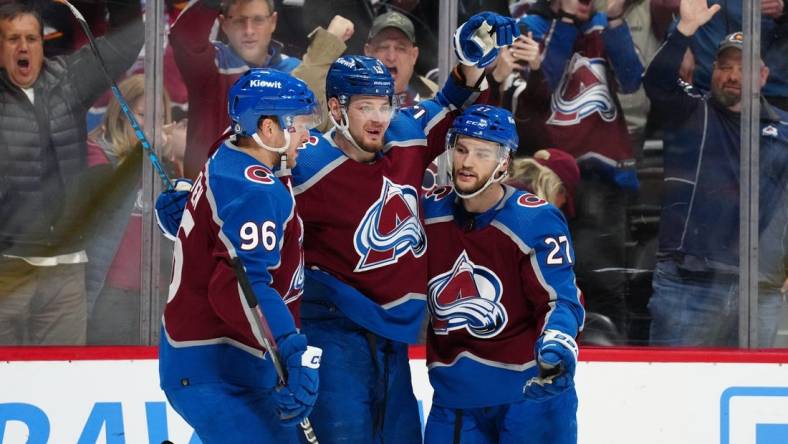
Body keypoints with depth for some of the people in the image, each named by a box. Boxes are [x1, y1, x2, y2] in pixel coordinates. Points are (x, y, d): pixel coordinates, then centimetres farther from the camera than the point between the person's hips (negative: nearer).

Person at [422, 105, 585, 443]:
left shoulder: (536, 221, -13)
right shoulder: (430, 212, 1)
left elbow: (560, 298, -15)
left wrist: (556, 349, -30)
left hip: (531, 388, -5)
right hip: (454, 392, 5)